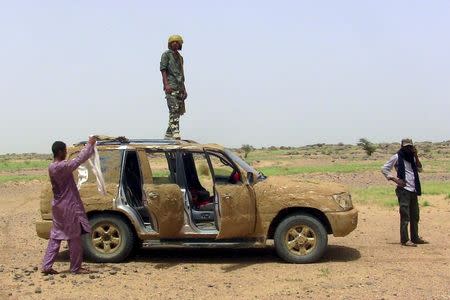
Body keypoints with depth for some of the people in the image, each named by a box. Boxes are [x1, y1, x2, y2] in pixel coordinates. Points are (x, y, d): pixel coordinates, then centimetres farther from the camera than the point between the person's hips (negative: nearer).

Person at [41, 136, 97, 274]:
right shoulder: (62, 166, -21)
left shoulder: (51, 167, 8)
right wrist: (90, 144, -9)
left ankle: (46, 266, 14)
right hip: (68, 207, -9)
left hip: (58, 206, 9)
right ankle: (76, 268, 10)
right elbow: (79, 159, -21)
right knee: (74, 238, 2)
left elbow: (77, 160, 13)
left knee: (56, 237, 13)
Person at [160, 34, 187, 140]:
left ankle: (168, 134, 9)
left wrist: (184, 89, 20)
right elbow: (163, 70, -7)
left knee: (180, 110, 3)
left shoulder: (180, 57, 24)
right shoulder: (166, 54, 3)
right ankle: (175, 134, -20)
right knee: (174, 109, -15)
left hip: (180, 87, 8)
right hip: (171, 86, -8)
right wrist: (166, 85, -19)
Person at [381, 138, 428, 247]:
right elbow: (384, 169, -5)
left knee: (415, 215, 13)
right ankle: (405, 240, -4)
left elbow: (420, 169, 8)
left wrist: (416, 156, -2)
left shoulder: (412, 157, 16)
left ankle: (415, 238, 22)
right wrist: (395, 179, -14)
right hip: (404, 189, -7)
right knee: (405, 216, -8)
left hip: (413, 190, 7)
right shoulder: (396, 157, -3)